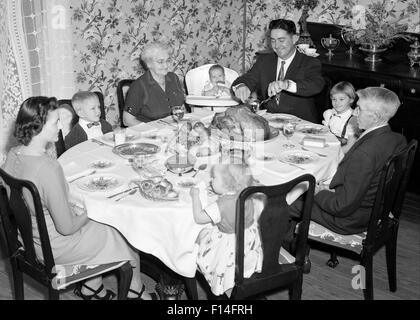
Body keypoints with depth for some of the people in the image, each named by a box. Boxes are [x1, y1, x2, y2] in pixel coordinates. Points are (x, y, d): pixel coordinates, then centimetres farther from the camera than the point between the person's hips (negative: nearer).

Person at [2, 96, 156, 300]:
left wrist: (72, 208, 4)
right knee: (129, 244, 14)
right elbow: (66, 227, -28)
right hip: (55, 248, -8)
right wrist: (87, 213, -8)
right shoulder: (48, 168, -35)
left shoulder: (13, 155, -8)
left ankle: (91, 287, 38)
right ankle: (135, 293, 39)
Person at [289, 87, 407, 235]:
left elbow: (343, 207, -29)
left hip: (350, 221, -9)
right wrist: (331, 188, 3)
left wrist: (320, 193, -11)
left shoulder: (365, 153, -36)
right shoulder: (398, 139, -7)